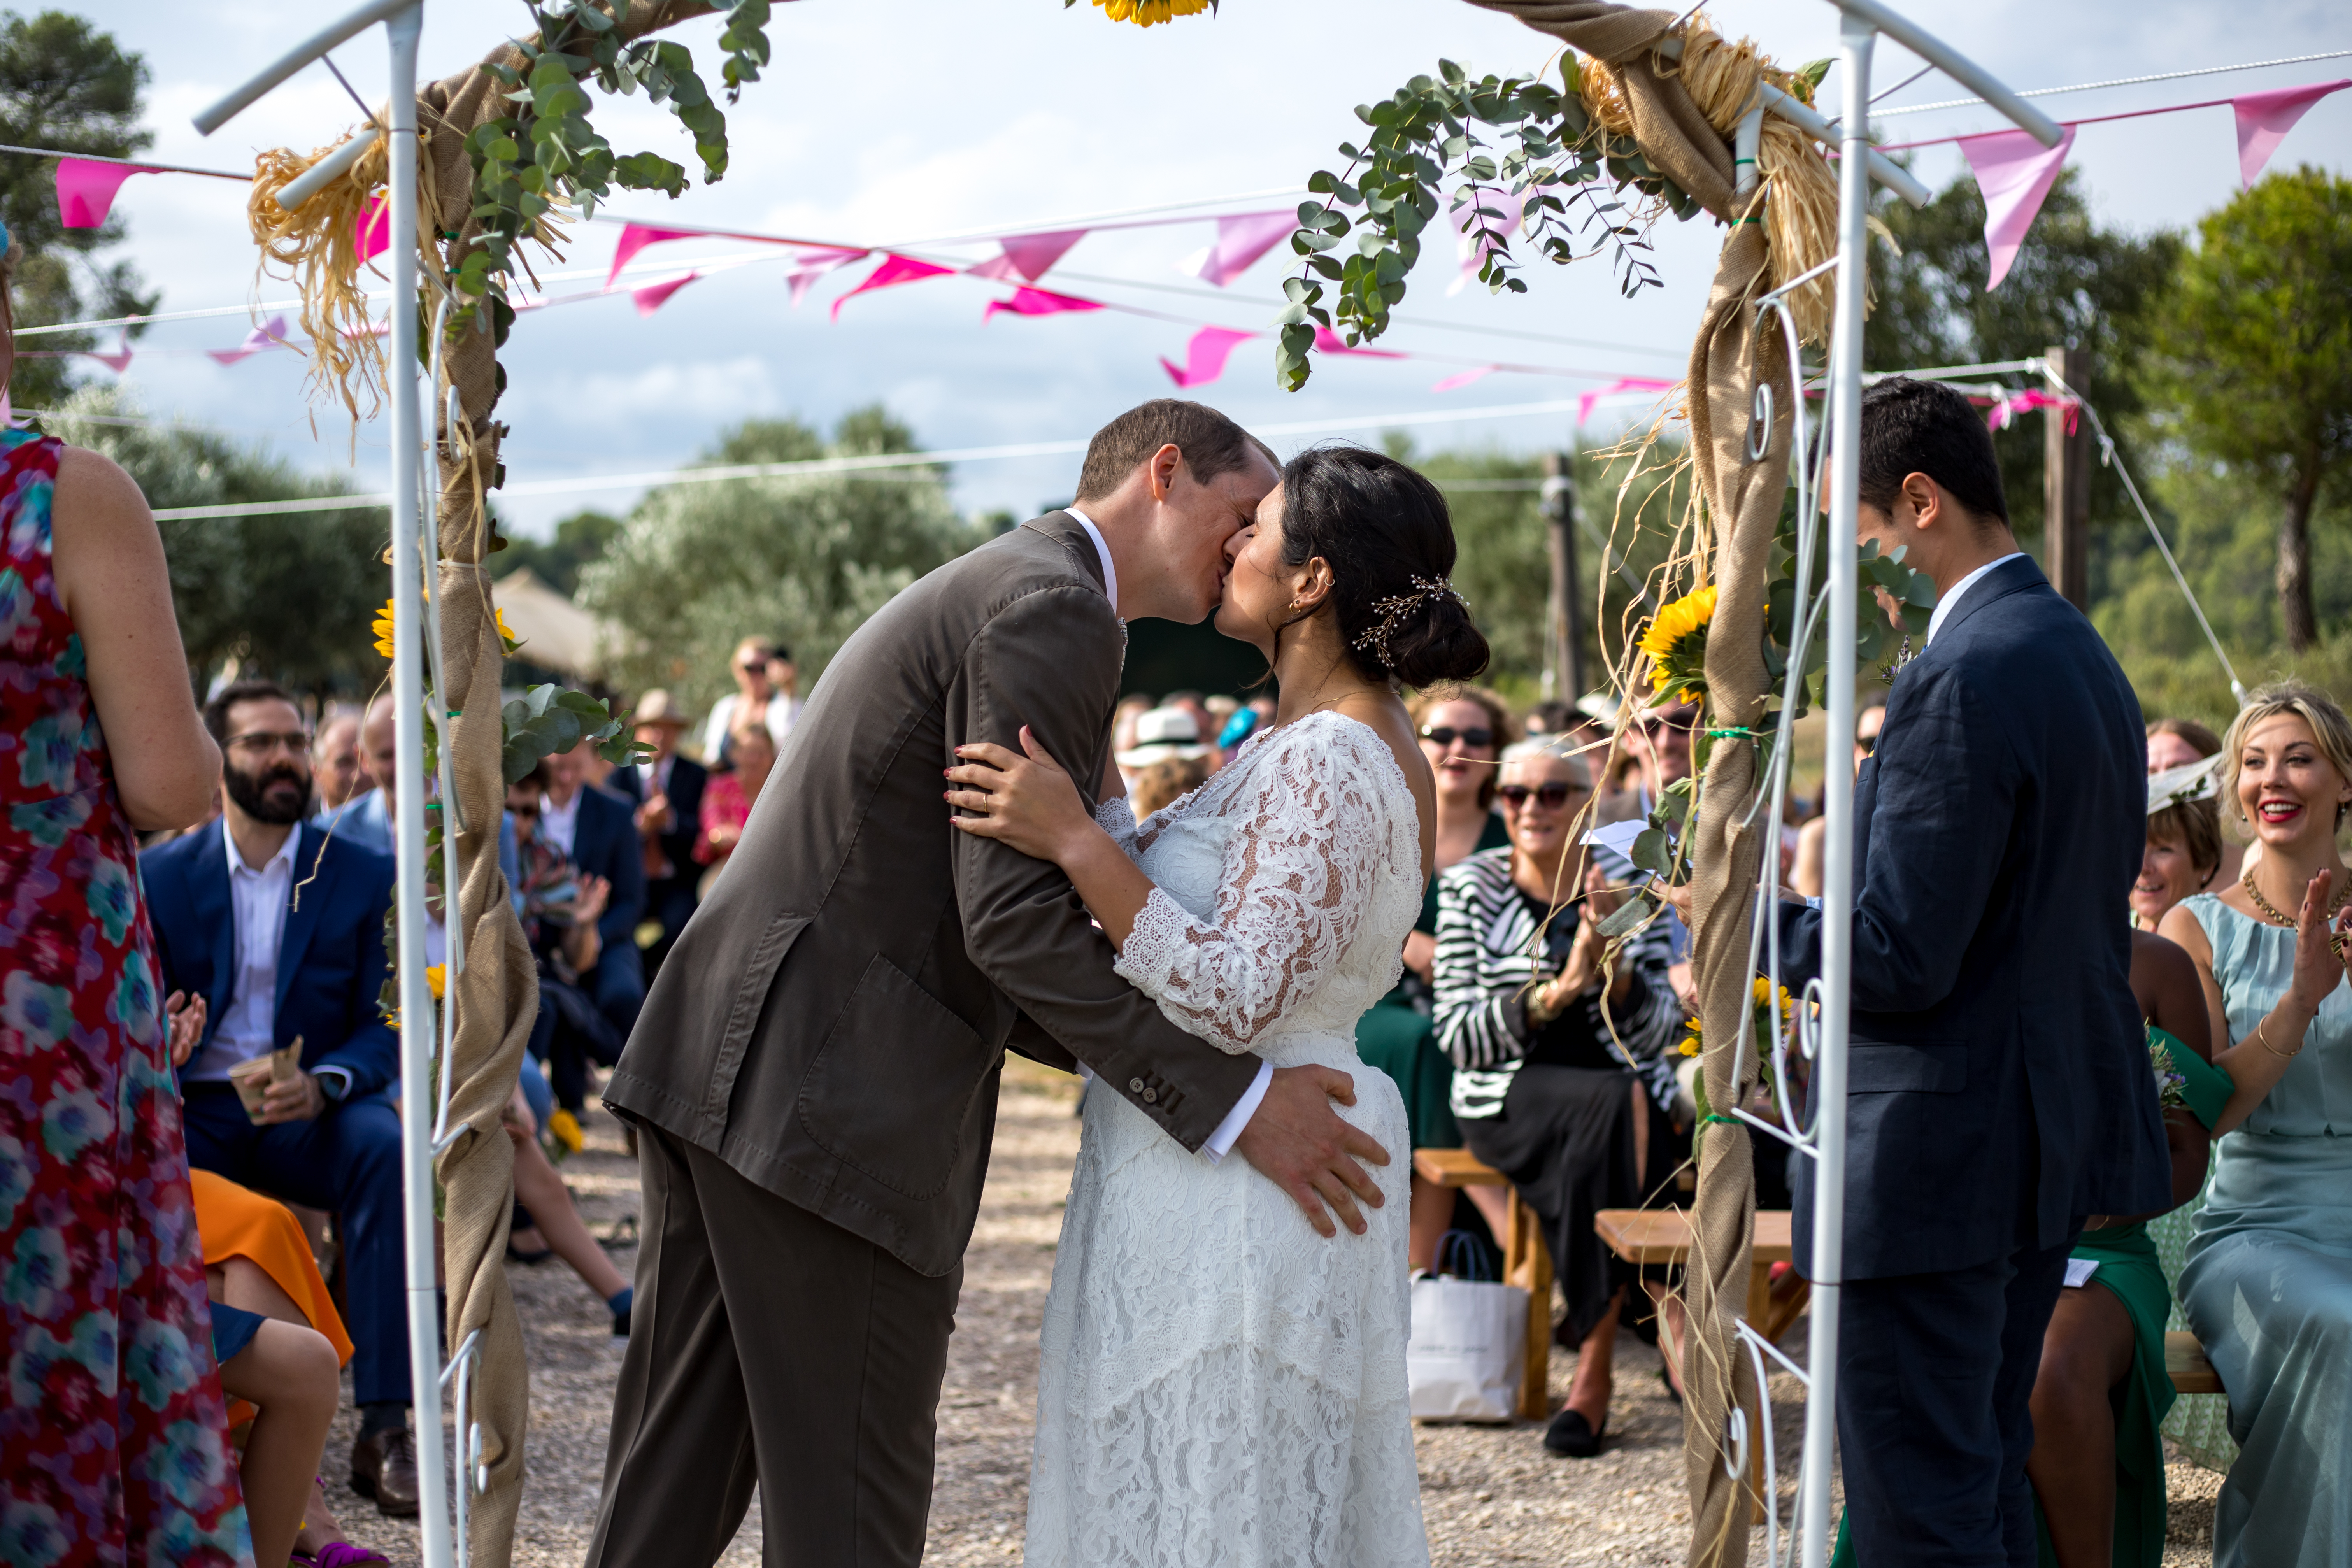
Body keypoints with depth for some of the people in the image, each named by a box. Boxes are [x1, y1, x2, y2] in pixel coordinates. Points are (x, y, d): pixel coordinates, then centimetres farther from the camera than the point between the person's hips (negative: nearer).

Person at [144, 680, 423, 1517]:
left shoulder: (365, 876, 6)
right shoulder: (161, 875, 8)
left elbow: (387, 1025, 0)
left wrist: (324, 1084, -22)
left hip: (309, 1115, 0)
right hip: (192, 1111, 0)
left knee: (385, 1145, -34)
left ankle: (384, 1429, -33)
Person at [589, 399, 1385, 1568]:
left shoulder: (985, 591, 24)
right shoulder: (1054, 608, -9)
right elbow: (1013, 918, -18)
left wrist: (1178, 1059, 17)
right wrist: (1231, 1101, -15)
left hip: (721, 1060, 10)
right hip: (834, 1103, -10)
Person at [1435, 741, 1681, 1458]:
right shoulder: (1470, 888, 4)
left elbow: (1654, 1037, 1)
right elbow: (1458, 1036, -5)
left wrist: (1613, 962, -17)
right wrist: (1555, 991, -18)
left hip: (1624, 1093, 1)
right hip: (1509, 1101, -1)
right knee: (1614, 1103, -32)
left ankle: (1593, 1371, -22)